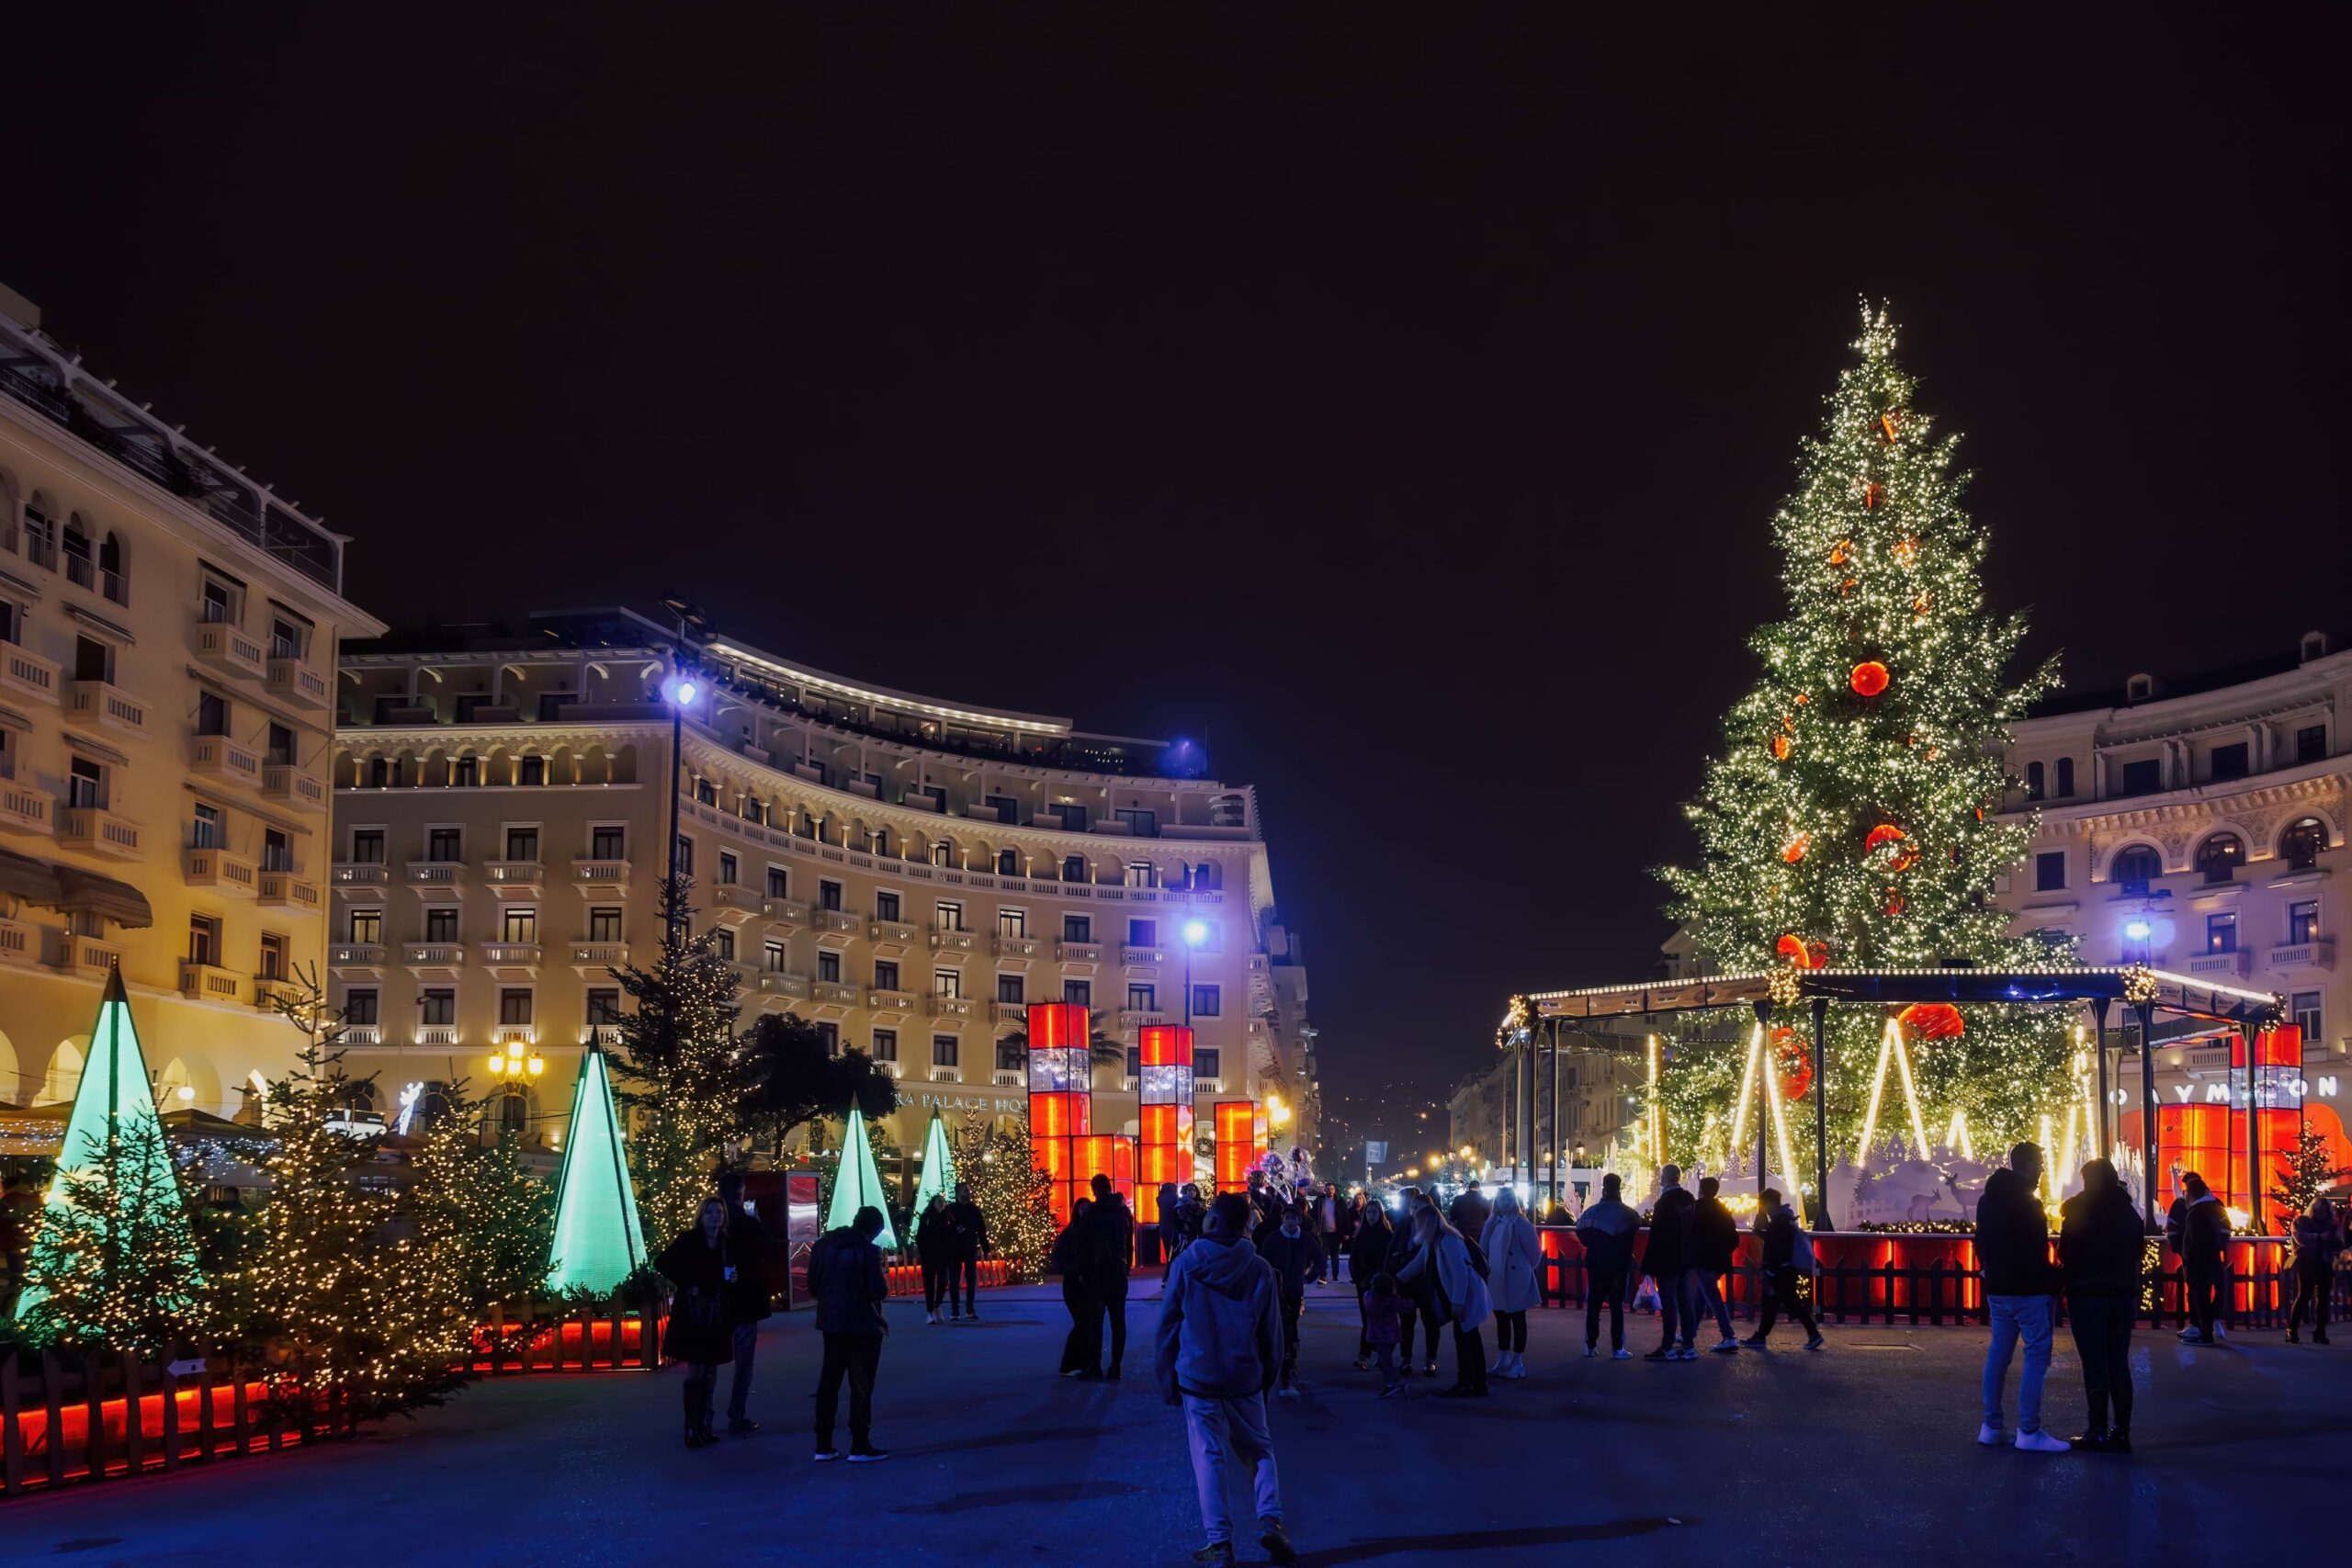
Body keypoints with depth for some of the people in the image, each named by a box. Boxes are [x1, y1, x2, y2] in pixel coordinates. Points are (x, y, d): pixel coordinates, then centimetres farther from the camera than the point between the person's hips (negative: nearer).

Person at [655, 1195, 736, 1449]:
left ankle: (704, 1425, 14)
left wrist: (732, 1279, -3)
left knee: (711, 1368, 7)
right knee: (695, 1368, -6)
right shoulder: (688, 1240, -6)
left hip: (717, 1312, 5)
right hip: (692, 1311, -5)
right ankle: (692, 1429, -4)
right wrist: (685, 1285, -13)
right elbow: (662, 1262, -11)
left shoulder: (726, 1244, 9)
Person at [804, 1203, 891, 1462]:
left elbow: (813, 1286, 6)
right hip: (861, 1325, -6)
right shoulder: (867, 1250, -14)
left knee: (828, 1382, 13)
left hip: (831, 1323, 6)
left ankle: (823, 1446, 14)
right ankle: (860, 1447, 2)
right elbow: (878, 1291, -16)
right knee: (861, 1385, 1)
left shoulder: (823, 1244, 4)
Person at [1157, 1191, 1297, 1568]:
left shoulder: (1186, 1265, -6)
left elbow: (1166, 1326, -3)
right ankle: (1270, 1519, -4)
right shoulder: (1260, 1269, -3)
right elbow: (1272, 1332, 2)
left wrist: (1166, 1379, 5)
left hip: (1198, 1378, -1)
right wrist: (1269, 1376, 13)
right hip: (1245, 1379, 1)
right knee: (1260, 1450, 15)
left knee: (1209, 1458, 4)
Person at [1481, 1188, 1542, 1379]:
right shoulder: (1492, 1224, 5)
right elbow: (1484, 1249, 10)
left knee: (1517, 1319, 3)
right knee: (1501, 1319, 13)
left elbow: (1534, 1251, -10)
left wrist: (1527, 1268, 3)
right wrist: (1486, 1267, 4)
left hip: (1515, 1279, -6)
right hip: (1496, 1280, 6)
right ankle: (1502, 1360, 23)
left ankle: (1517, 1362, 7)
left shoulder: (1520, 1223, -13)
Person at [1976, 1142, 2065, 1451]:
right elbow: (2036, 1250, -17)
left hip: (1997, 1289, 8)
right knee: (2036, 1356, -4)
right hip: (2028, 1290, -8)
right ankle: (2029, 1431, -7)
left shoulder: (1988, 1199, 12)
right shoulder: (2026, 1202, -15)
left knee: (1998, 1354, 11)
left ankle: (1991, 1426, 12)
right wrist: (2052, 1278, -6)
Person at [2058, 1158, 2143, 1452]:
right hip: (2125, 1294, 5)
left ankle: (2098, 1432, -4)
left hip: (2088, 1293, -5)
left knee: (2095, 1364, -3)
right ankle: (2122, 1431, 8)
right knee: (2119, 1363, 9)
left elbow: (2066, 1254, -10)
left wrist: (2063, 1278, 7)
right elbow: (2138, 1251, 13)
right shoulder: (2129, 1212, 9)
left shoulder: (2079, 1211, -8)